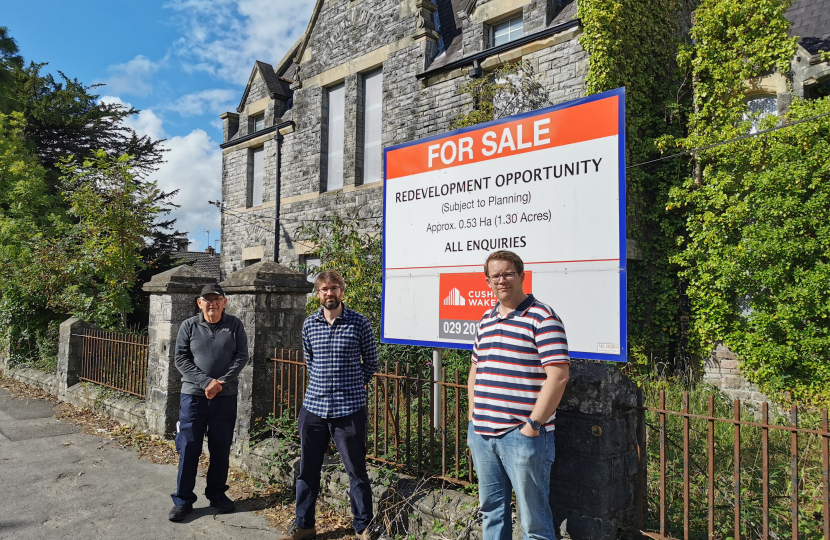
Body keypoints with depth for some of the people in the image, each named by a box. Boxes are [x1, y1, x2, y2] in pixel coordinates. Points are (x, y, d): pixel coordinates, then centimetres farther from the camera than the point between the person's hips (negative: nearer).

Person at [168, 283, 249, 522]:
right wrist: (206, 382, -14)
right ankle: (183, 499, 16)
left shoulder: (234, 325, 1)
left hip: (225, 397, 1)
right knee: (188, 448, 2)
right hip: (193, 395, 0)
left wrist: (221, 383, -14)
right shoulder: (189, 326, 0)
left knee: (221, 447, 9)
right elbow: (181, 359, -4)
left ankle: (217, 494, 25)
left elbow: (241, 356, -3)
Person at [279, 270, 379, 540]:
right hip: (313, 408, 4)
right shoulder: (309, 325, 5)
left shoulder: (359, 323, -5)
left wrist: (353, 386, 8)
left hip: (349, 410, -3)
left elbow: (371, 362, 5)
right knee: (307, 470, 14)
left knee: (357, 471, 6)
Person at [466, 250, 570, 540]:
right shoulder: (485, 320, 13)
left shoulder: (542, 318, -10)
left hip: (522, 436, -7)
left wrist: (533, 425, -16)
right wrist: (473, 418, 14)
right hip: (482, 434, 7)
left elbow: (558, 376, -16)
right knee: (491, 512, 19)